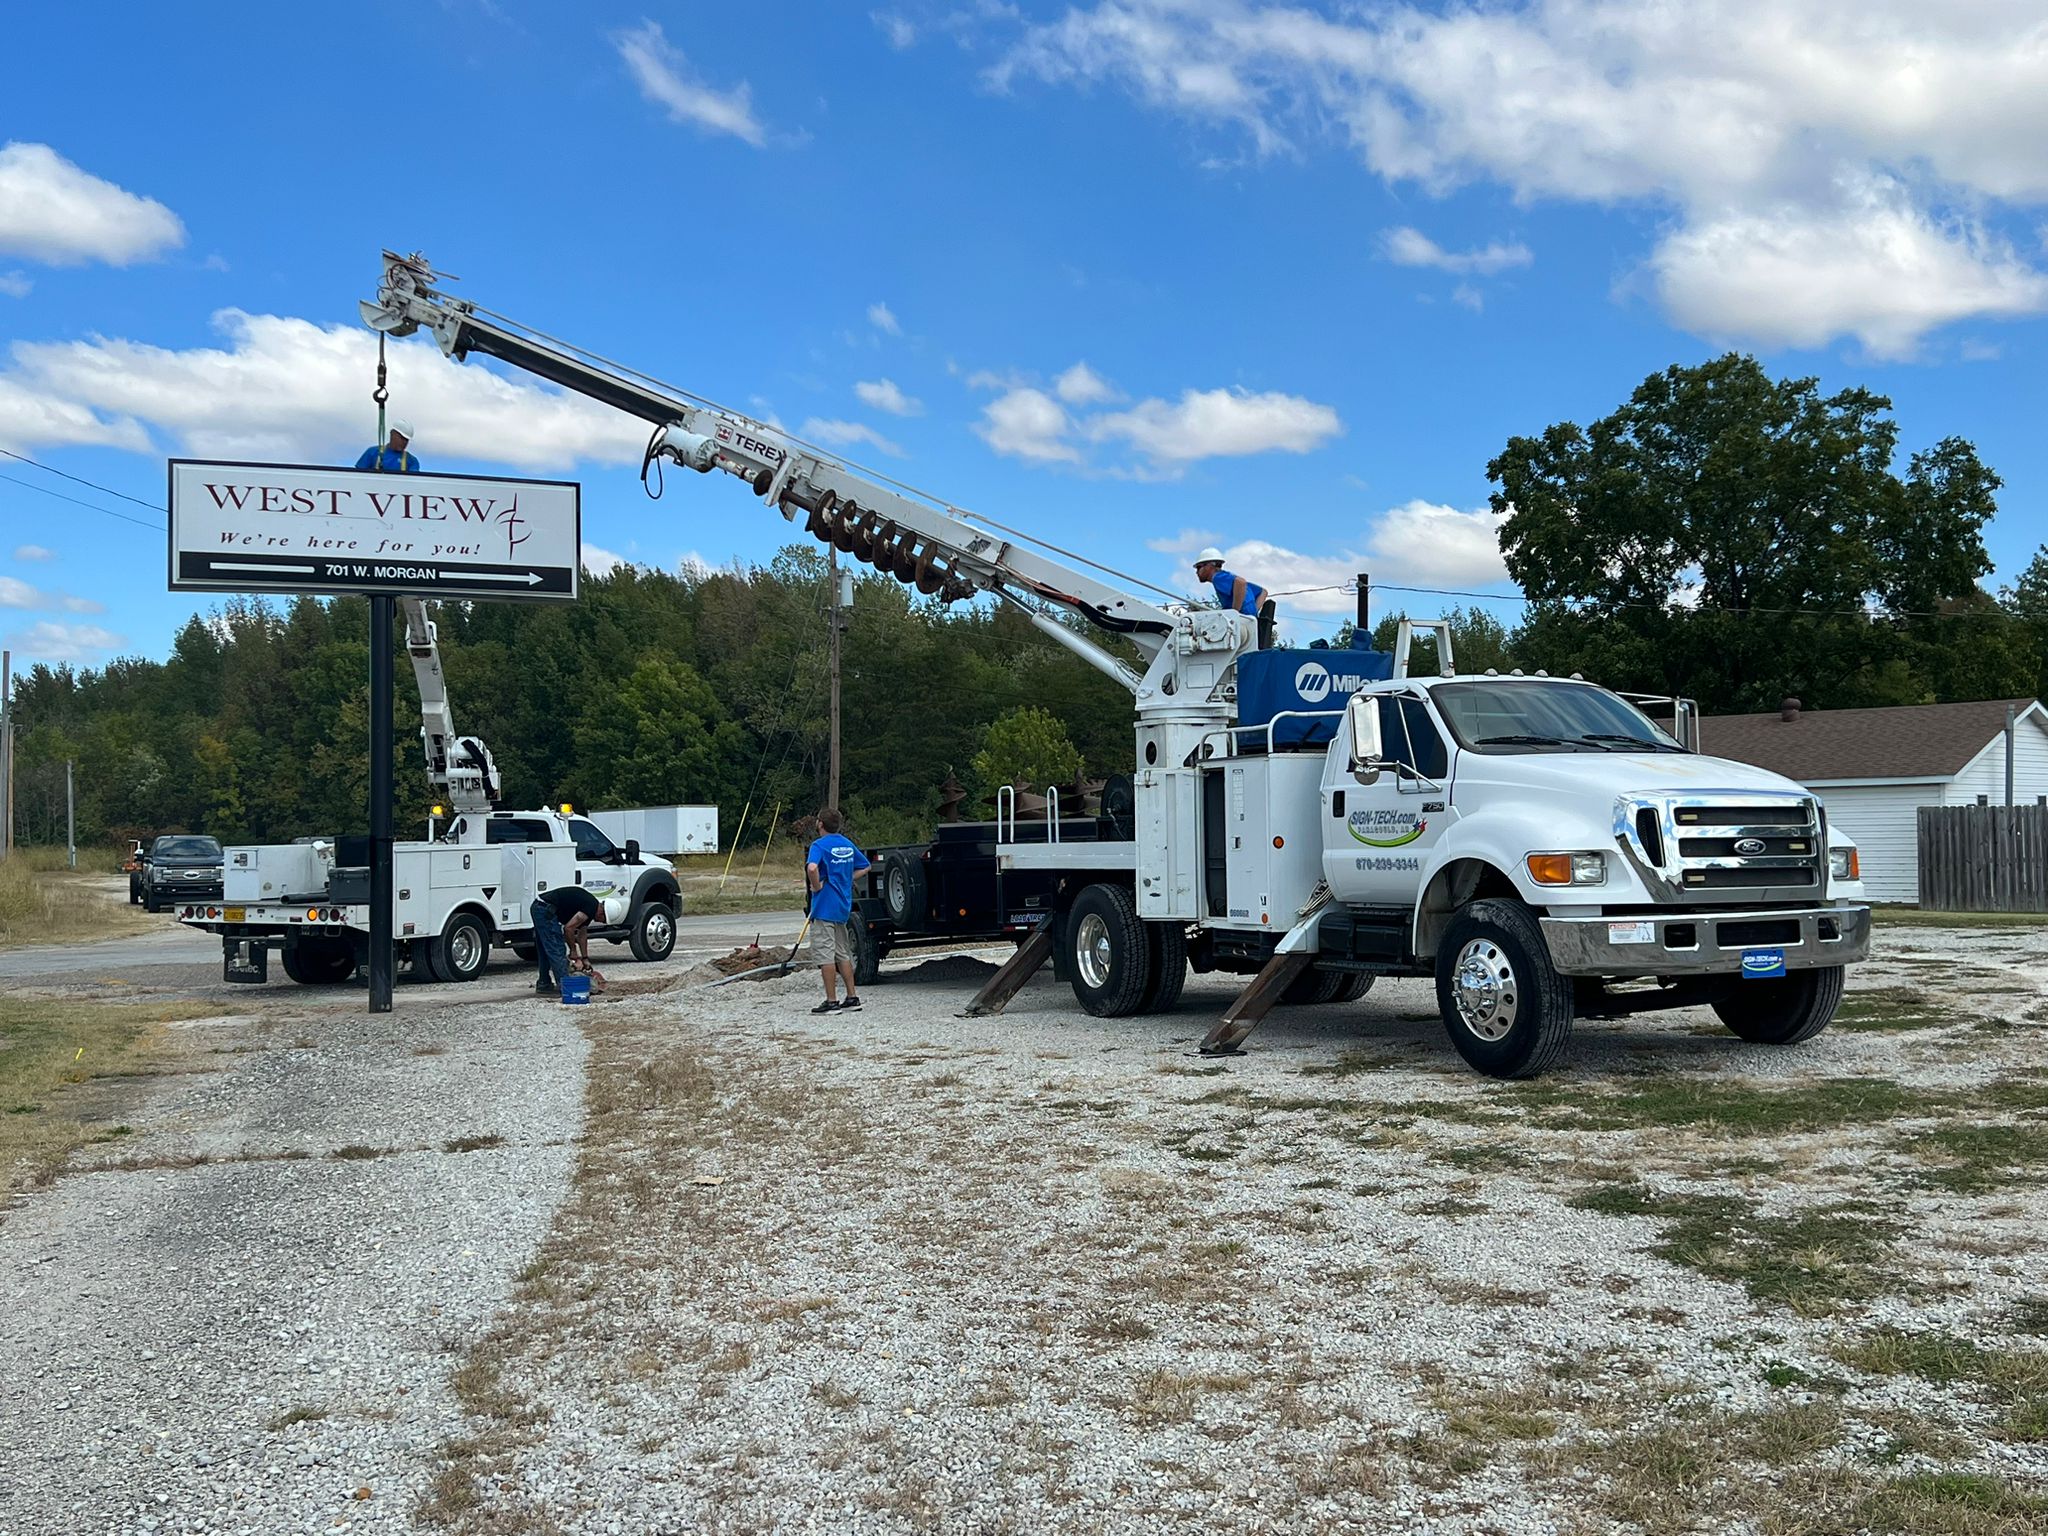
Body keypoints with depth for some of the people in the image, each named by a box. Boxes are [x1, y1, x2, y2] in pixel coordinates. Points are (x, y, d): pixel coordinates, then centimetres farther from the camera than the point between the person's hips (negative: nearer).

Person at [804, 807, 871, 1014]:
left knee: (825, 954, -3)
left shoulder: (820, 845, -13)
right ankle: (852, 997, 18)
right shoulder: (847, 845, 11)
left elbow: (812, 867, -33)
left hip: (825, 906, -8)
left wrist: (816, 886, -17)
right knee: (843, 954, 16)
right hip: (844, 906, 8)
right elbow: (864, 866, 23)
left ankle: (831, 1001, -3)